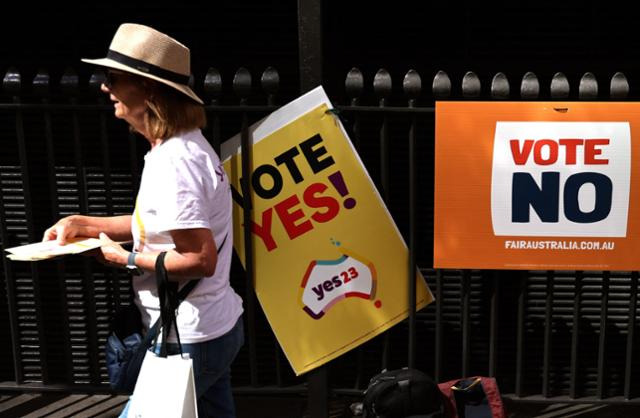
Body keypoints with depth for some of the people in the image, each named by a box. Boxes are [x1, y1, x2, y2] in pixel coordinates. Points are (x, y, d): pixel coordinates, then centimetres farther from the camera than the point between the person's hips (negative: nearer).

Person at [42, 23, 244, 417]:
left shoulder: (172, 163, -25)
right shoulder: (185, 144, 6)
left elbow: (201, 260, -28)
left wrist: (126, 258, -16)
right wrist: (83, 223, 9)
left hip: (189, 340, -10)